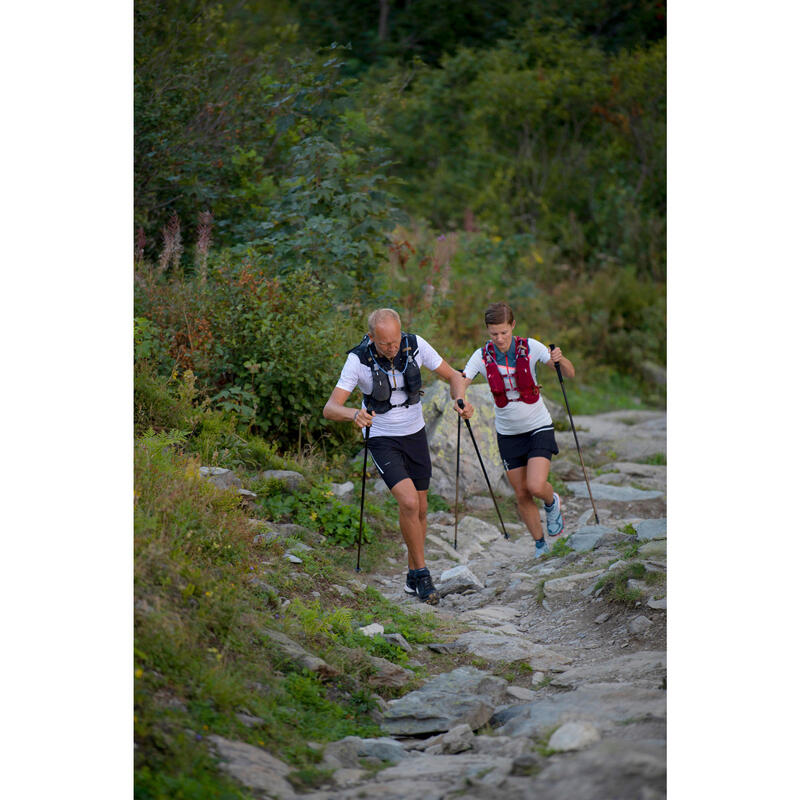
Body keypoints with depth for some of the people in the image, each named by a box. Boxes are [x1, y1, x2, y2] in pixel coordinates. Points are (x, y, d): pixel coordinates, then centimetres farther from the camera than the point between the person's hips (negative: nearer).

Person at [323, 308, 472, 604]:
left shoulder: (415, 346, -15)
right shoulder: (358, 360, -23)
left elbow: (453, 376, -3)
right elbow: (330, 409, -25)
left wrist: (459, 399, -25)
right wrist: (354, 414, -47)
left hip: (415, 435, 4)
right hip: (382, 440, -4)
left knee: (420, 510, 10)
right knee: (409, 502, -23)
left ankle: (413, 578, 28)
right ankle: (422, 573, -7)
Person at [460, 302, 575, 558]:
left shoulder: (529, 347, -13)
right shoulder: (482, 356, -9)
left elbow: (570, 374, -12)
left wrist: (560, 360, -34)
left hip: (538, 427, -2)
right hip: (508, 433, 3)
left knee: (536, 486, -19)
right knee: (522, 495, 6)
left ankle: (552, 502, 17)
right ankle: (540, 544, 26)